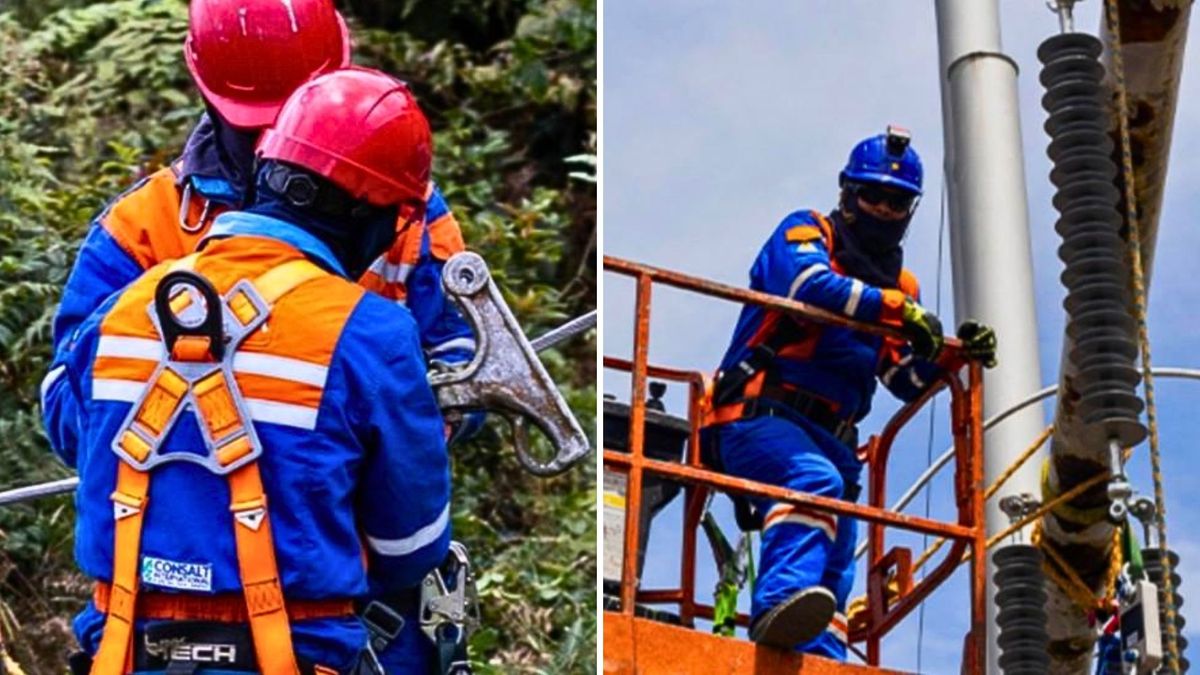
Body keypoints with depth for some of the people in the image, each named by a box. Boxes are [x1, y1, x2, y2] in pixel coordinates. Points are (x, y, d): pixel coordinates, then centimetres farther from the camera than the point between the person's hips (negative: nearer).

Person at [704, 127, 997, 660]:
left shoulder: (898, 285, 26)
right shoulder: (805, 235, 6)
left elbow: (908, 380, 20)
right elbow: (812, 286, -18)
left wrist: (956, 354, 3)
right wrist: (898, 308, -19)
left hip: (828, 438, 8)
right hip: (761, 415, -8)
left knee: (835, 575, 0)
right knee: (816, 482, -37)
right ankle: (779, 605, -54)